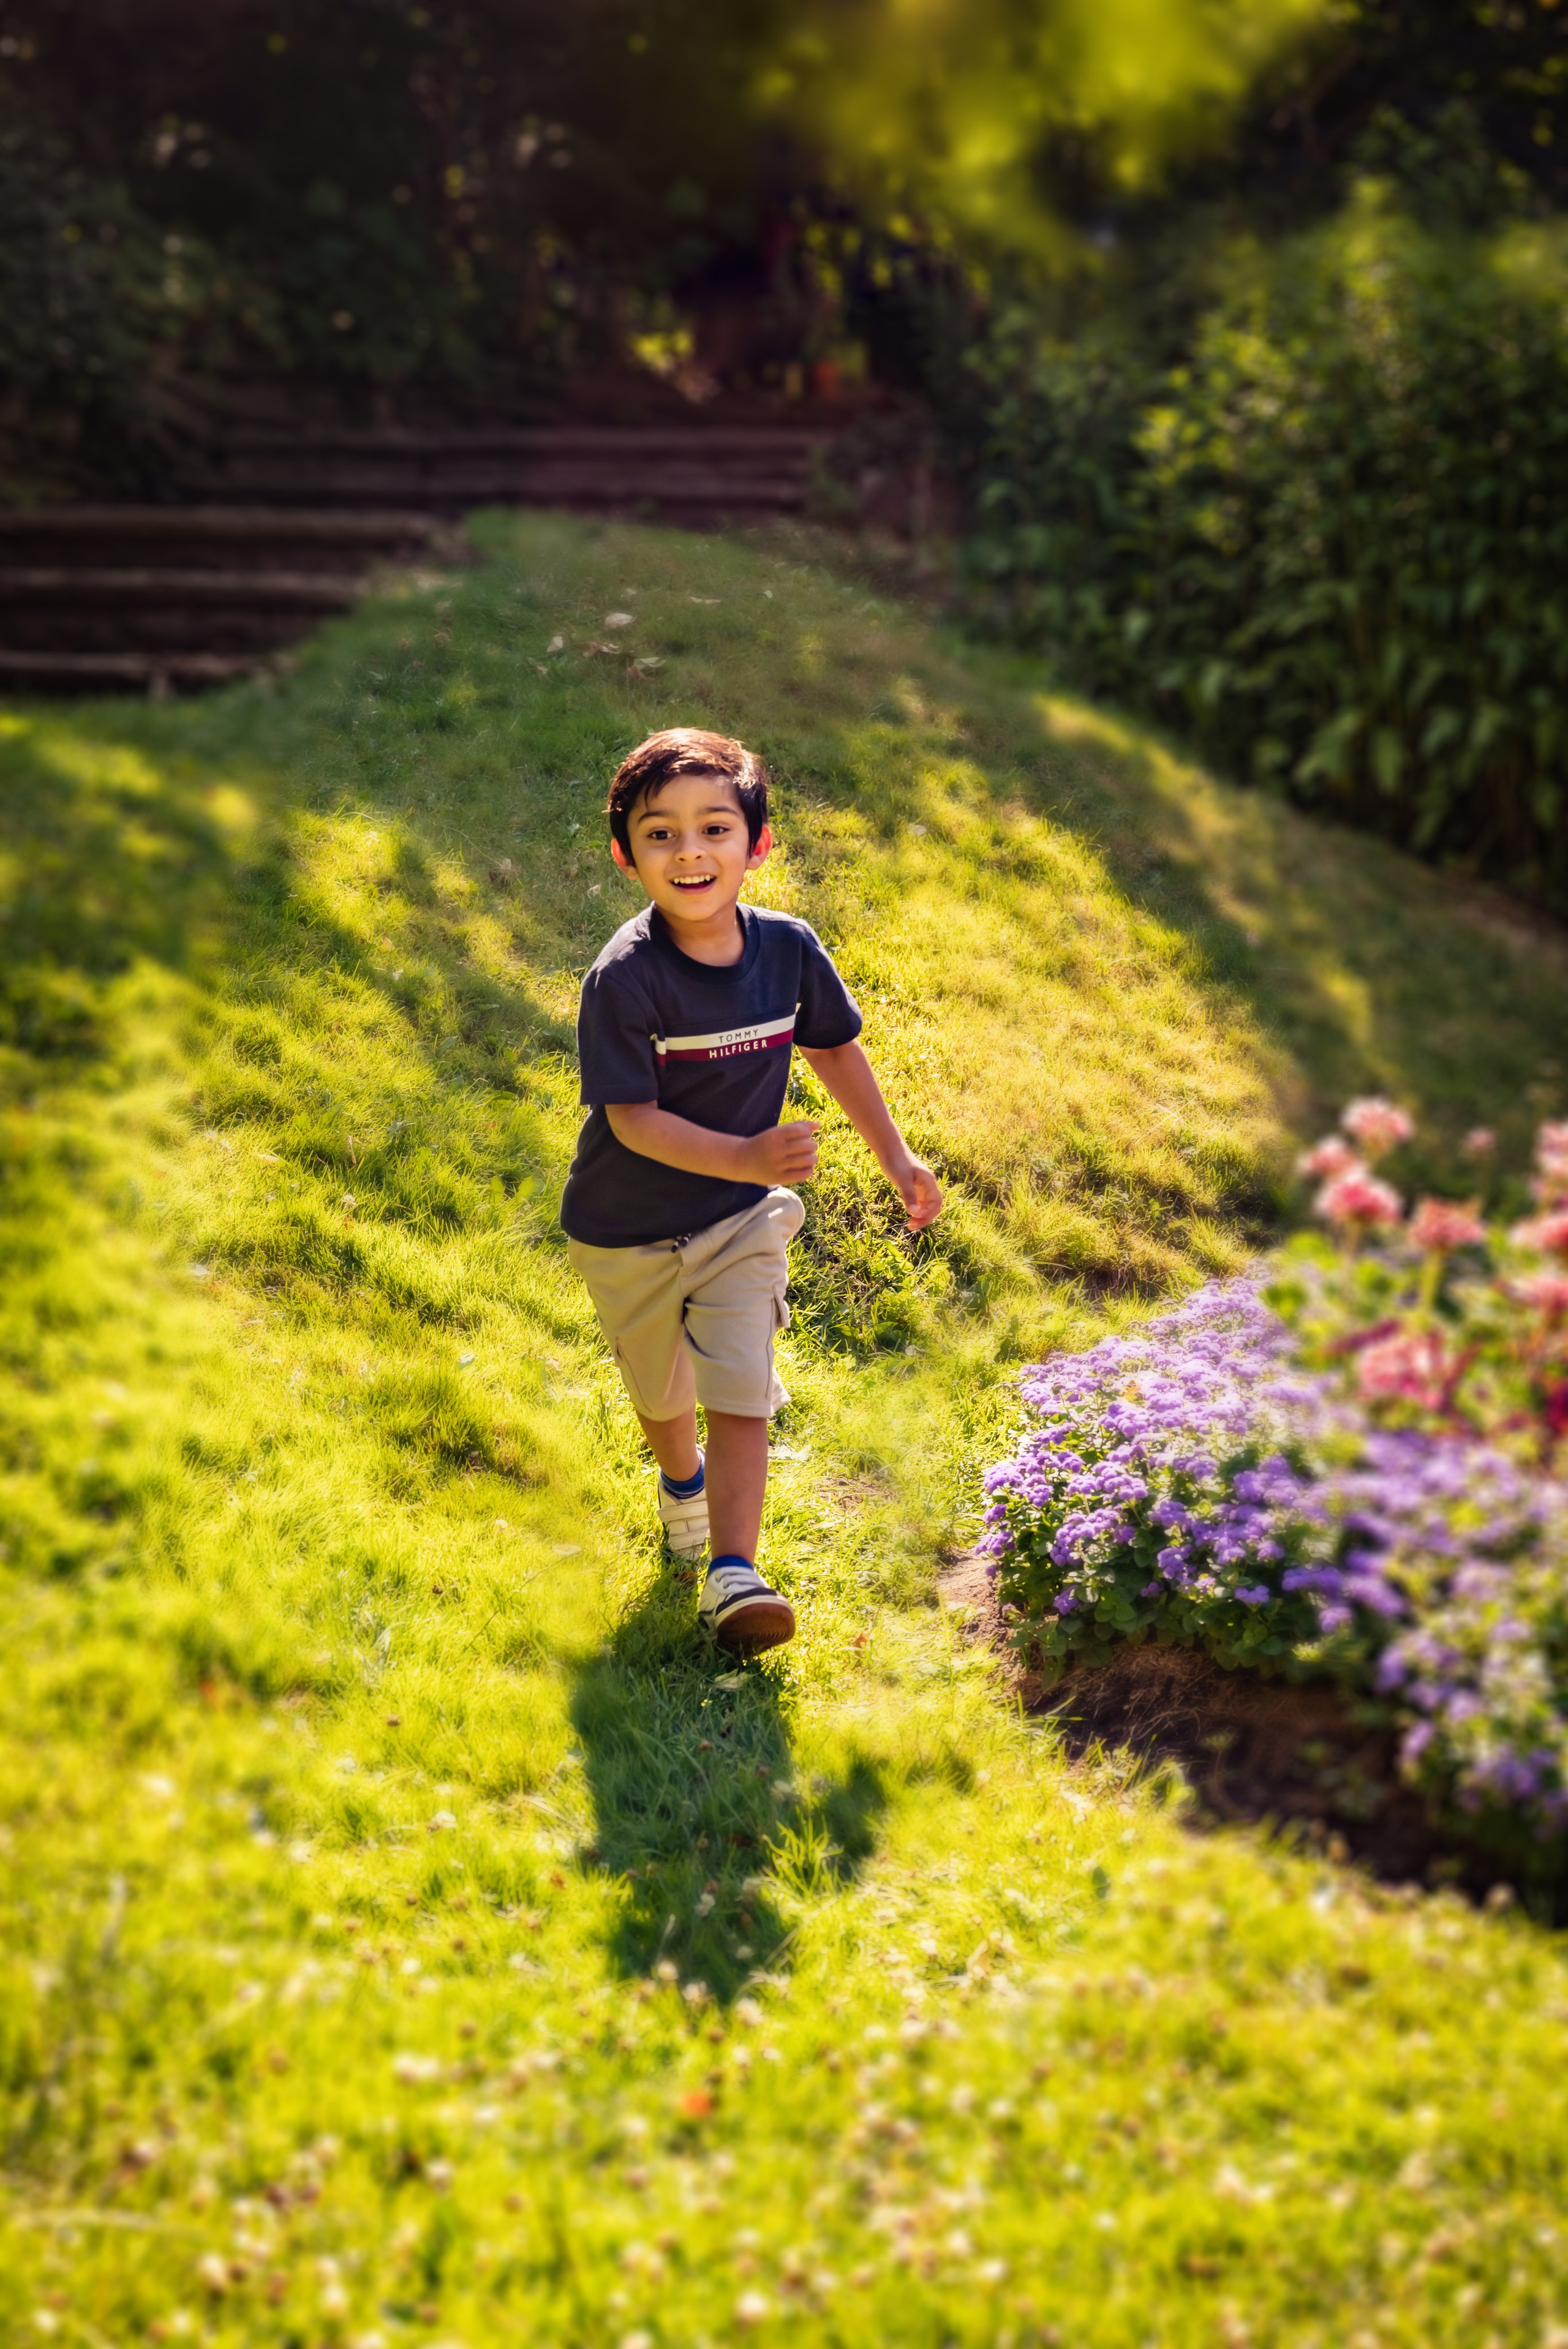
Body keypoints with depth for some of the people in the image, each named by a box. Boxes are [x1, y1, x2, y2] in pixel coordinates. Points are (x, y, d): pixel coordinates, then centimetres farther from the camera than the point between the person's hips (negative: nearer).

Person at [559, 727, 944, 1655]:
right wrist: (745, 1157, -42)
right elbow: (633, 1119, -28)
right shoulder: (624, 980, -28)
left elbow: (835, 1047, 4)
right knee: (660, 1392, 22)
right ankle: (683, 1479, 53)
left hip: (742, 1220, 2)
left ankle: (734, 1573, -6)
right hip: (629, 1231, -1)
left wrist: (897, 1157, 8)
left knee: (742, 1396, -11)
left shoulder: (790, 948, -15)